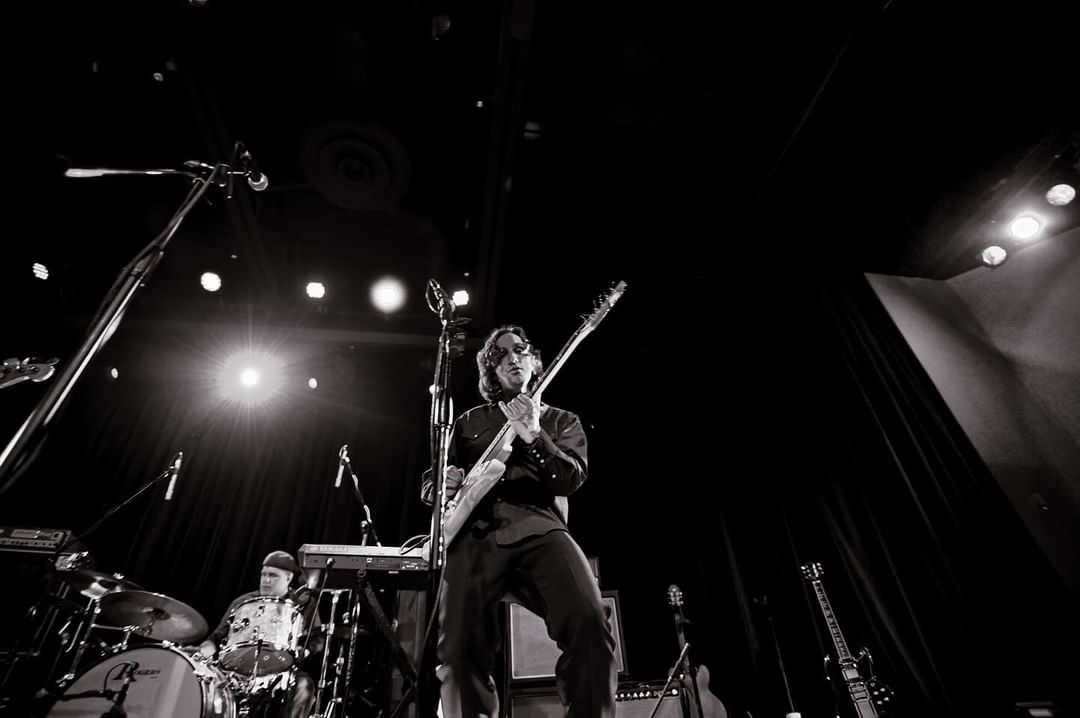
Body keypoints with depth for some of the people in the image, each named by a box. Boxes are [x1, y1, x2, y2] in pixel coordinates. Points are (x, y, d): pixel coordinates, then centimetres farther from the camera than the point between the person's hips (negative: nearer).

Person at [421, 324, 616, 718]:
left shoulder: (561, 420, 19)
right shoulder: (470, 421, 24)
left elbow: (572, 479, 1)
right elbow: (429, 483, 24)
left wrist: (533, 437, -15)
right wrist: (441, 486, -1)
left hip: (539, 528, -1)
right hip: (474, 534, 2)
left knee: (589, 625, -25)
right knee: (460, 651, -11)